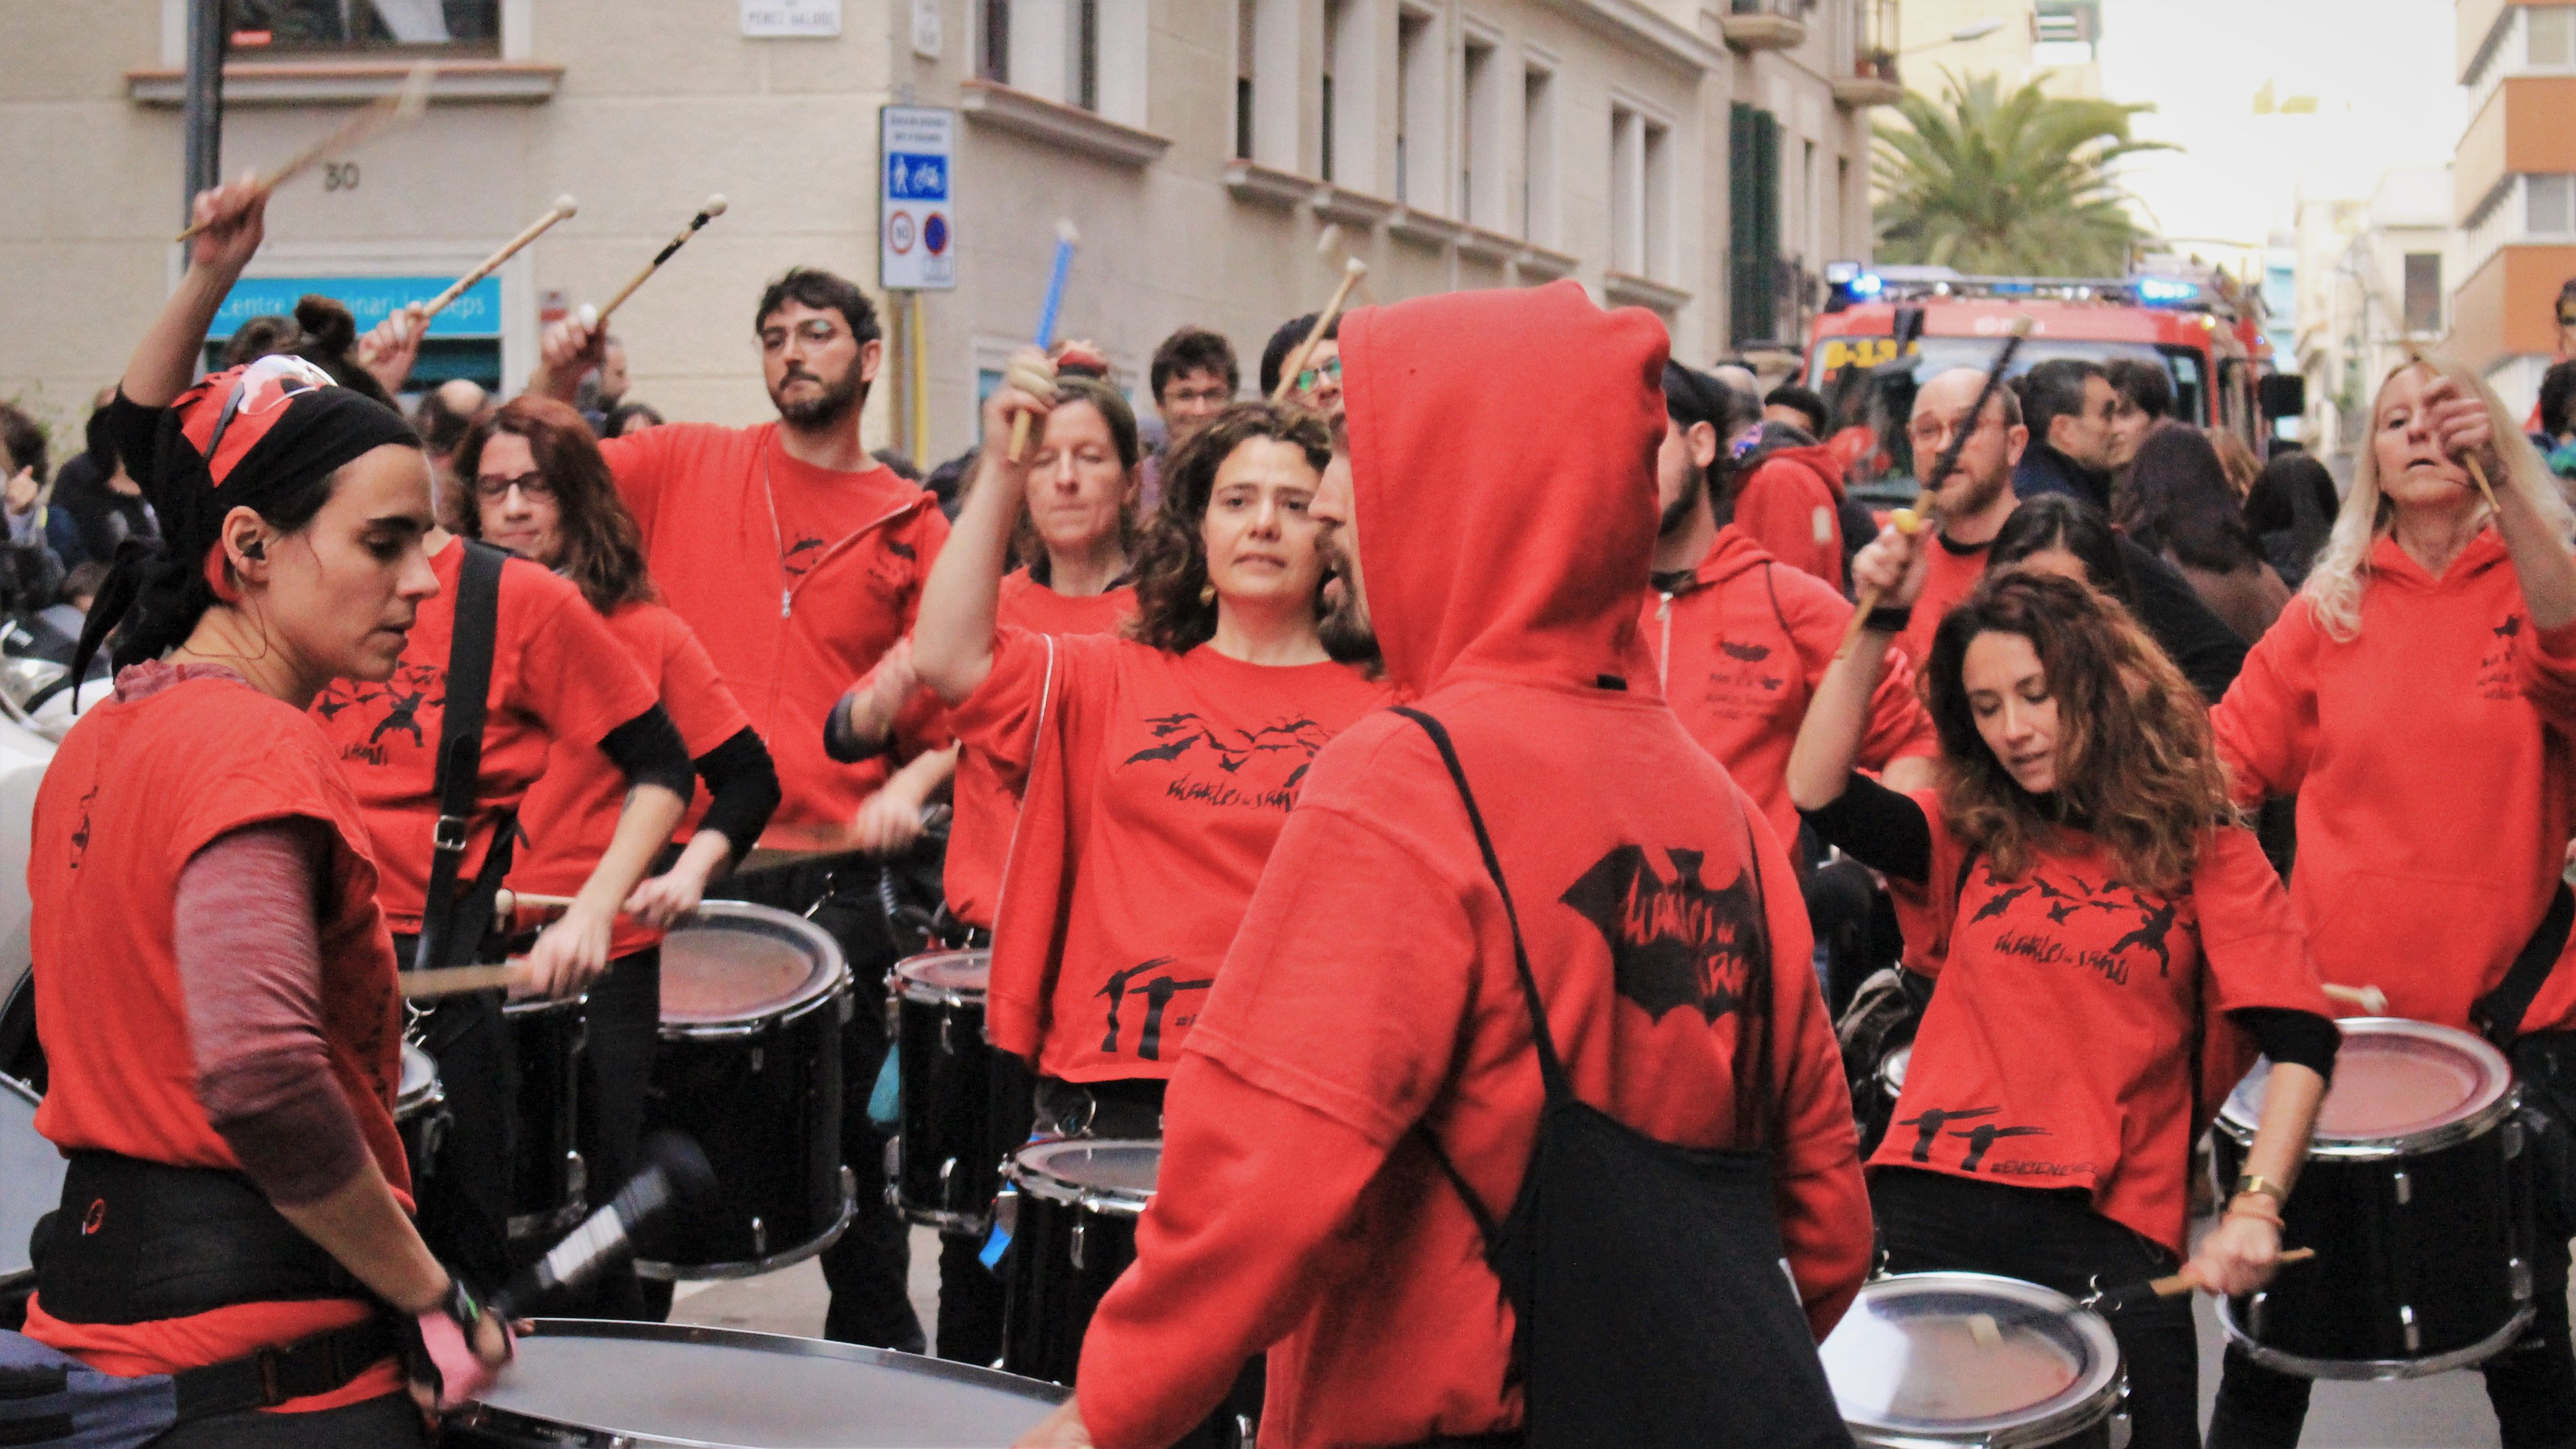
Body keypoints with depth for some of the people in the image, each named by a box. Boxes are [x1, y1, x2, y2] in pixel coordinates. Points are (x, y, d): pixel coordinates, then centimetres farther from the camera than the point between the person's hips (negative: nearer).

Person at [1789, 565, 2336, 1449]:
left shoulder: (2204, 855, 6)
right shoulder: (1973, 837, 14)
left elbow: (2299, 1043, -3)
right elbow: (1820, 795, -3)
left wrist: (2256, 1206, -17)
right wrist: (1875, 624, -8)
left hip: (2105, 1235, -2)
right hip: (1930, 1209, 2)